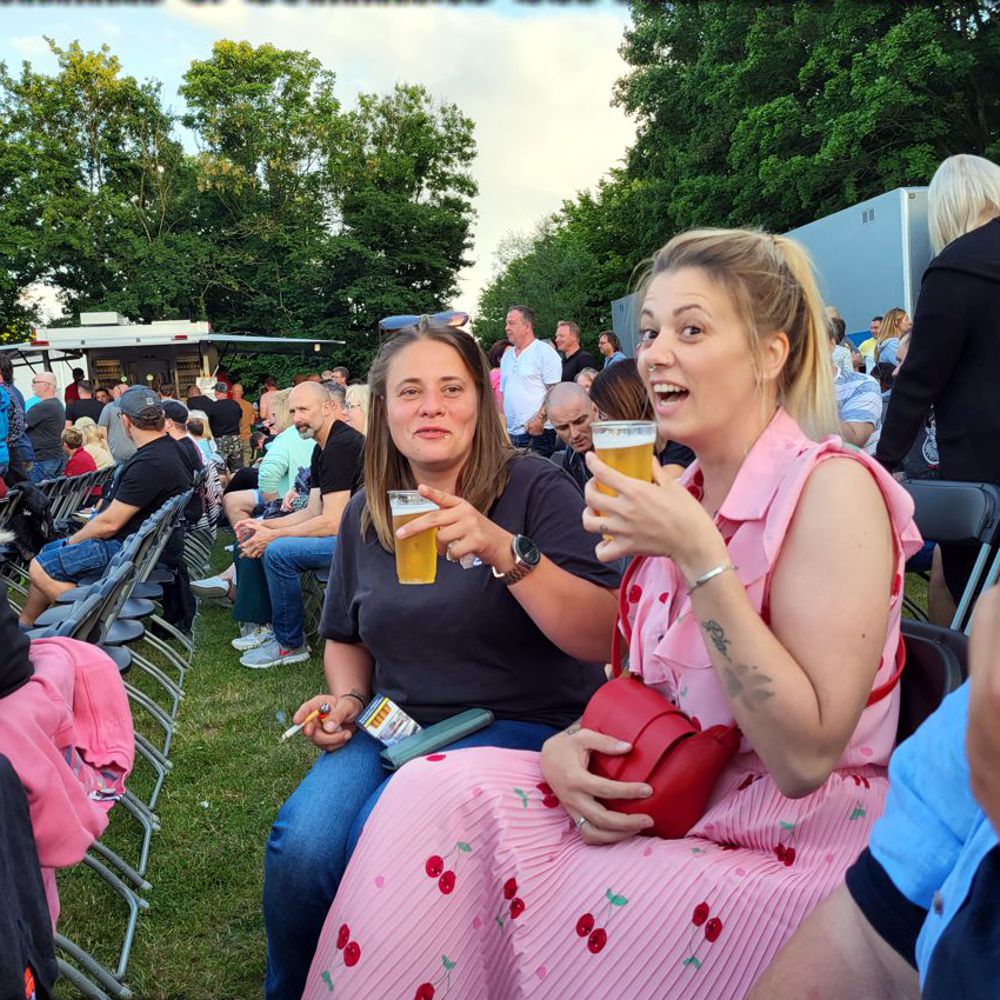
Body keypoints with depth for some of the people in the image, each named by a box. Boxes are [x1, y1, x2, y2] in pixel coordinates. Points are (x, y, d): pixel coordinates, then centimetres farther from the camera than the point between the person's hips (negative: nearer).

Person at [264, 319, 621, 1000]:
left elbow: (605, 639, -19)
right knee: (301, 844, -22)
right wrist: (346, 700, 2)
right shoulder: (365, 514, 8)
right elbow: (346, 638, 23)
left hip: (519, 724, -4)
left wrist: (503, 551, -30)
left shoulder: (536, 490, -8)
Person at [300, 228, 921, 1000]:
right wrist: (565, 748, -9)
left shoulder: (831, 487, -16)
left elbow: (806, 755, -21)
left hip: (789, 851, -6)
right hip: (657, 812, 6)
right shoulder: (682, 493, 6)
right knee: (437, 788, -14)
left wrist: (699, 559, -25)